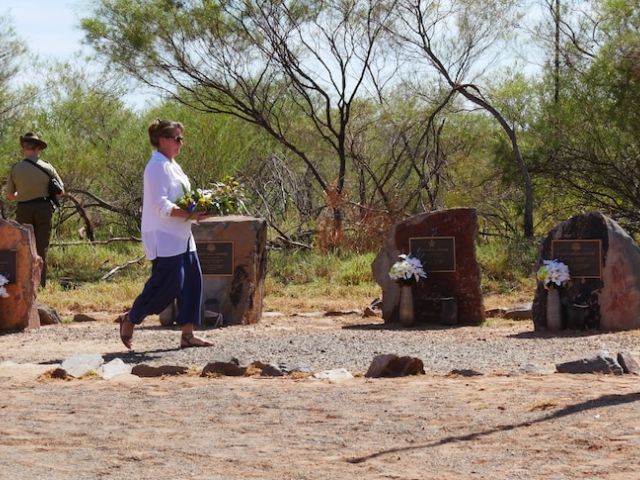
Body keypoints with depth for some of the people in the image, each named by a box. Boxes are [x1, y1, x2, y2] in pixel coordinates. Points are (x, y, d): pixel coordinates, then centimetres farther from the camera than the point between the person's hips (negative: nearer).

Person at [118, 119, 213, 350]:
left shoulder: (171, 165, 17)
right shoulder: (157, 167, -14)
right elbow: (161, 206, -21)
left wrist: (197, 209, 6)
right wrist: (190, 215, -26)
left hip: (181, 237, 10)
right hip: (164, 238, -10)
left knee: (192, 280, 4)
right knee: (168, 283, -9)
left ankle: (187, 334, 7)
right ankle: (129, 319, 10)